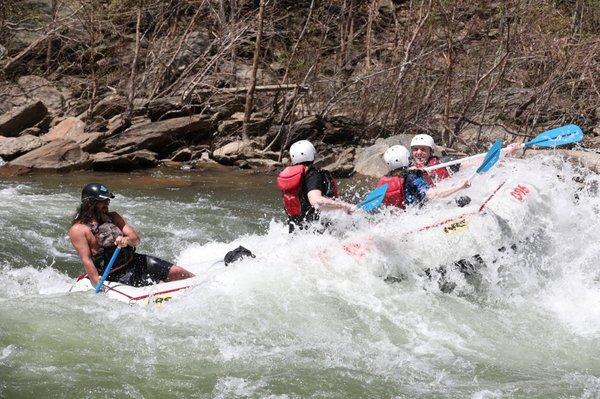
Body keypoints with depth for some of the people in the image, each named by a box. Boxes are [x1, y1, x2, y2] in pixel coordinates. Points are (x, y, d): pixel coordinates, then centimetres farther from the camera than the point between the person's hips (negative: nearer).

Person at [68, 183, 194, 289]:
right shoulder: (78, 230, -9)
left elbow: (136, 240, 2)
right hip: (115, 276, -6)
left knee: (177, 272, -1)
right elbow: (86, 260, -16)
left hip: (134, 261, 6)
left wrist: (127, 240, -23)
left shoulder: (113, 217, 9)